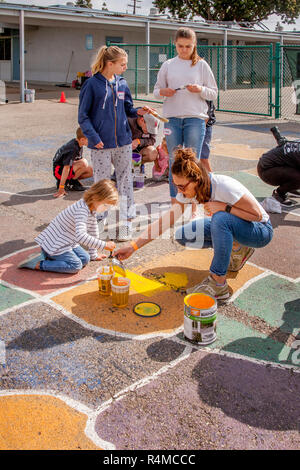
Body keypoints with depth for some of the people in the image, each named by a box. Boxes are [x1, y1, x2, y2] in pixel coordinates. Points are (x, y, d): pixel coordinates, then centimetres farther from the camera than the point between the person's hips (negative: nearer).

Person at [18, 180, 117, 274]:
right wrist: (104, 245, -38)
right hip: (54, 245, -10)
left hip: (66, 241, 10)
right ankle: (38, 264, -13)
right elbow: (81, 236, -42)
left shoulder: (92, 208, 3)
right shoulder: (82, 210, -29)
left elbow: (93, 231, 14)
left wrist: (93, 255, 18)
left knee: (85, 259, 5)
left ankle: (49, 256, 9)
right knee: (76, 266, -20)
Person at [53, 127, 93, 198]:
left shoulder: (79, 146, 0)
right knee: (84, 163, -29)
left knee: (90, 170, -3)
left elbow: (77, 161, 12)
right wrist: (61, 189, -35)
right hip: (59, 170, -10)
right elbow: (66, 167, -32)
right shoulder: (73, 148, -27)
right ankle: (69, 183, -12)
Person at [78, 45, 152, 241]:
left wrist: (138, 112, -4)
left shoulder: (122, 84, 7)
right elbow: (83, 116, -5)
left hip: (123, 141, 5)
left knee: (125, 181, 7)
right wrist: (94, 137, -15)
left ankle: (127, 223, 15)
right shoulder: (92, 84, -7)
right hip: (102, 144, -4)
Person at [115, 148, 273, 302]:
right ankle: (237, 249, 5)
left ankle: (218, 285, -27)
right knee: (183, 235, -9)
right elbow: (164, 222, -12)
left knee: (221, 218, -37)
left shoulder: (224, 186, -32)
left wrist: (225, 207, -32)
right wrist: (132, 247, -17)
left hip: (260, 231, -7)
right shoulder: (187, 191, -13)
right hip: (226, 226, 7)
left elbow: (258, 215, -23)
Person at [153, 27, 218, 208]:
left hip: (195, 118, -2)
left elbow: (214, 93, 6)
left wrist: (200, 90, -14)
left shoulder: (201, 65, 5)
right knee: (174, 161, 6)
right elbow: (156, 90, 14)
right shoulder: (168, 65, 10)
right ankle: (174, 202, 16)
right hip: (172, 118, 2)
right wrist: (163, 92, -9)